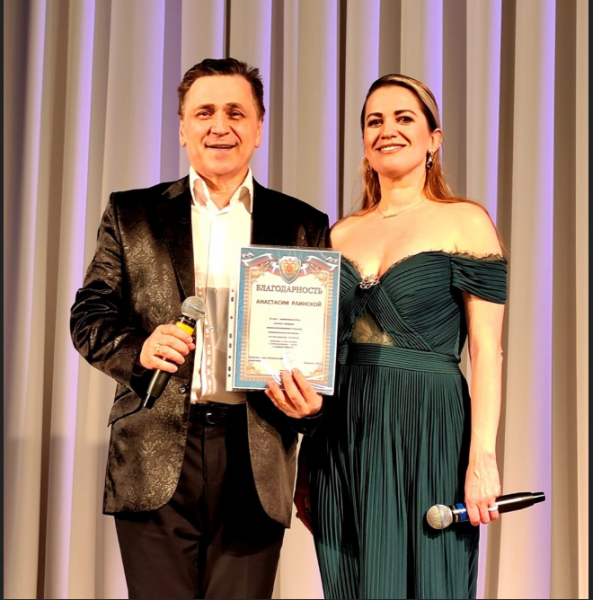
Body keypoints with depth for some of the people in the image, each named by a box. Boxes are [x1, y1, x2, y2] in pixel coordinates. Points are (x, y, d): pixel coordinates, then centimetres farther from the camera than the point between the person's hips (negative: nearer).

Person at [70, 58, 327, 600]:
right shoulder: (131, 214, 10)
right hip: (155, 459, 0)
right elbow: (89, 316, 6)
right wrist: (138, 348, -15)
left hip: (256, 464, 1)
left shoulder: (303, 226, 10)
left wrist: (311, 399, -11)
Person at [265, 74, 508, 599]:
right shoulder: (342, 233, 12)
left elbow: (486, 351, -7)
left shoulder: (464, 222, -1)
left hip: (428, 435, -4)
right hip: (343, 438, 5)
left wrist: (482, 458, -16)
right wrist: (308, 461, 10)